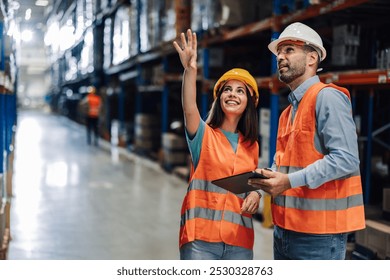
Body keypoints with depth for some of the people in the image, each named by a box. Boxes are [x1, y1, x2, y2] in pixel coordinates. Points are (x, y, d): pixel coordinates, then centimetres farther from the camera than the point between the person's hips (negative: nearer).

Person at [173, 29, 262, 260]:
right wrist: (190, 69, -36)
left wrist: (255, 194, -1)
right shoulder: (204, 134, -1)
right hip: (201, 237, -4)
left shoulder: (252, 146, 11)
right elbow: (189, 110, -22)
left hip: (239, 241, 4)